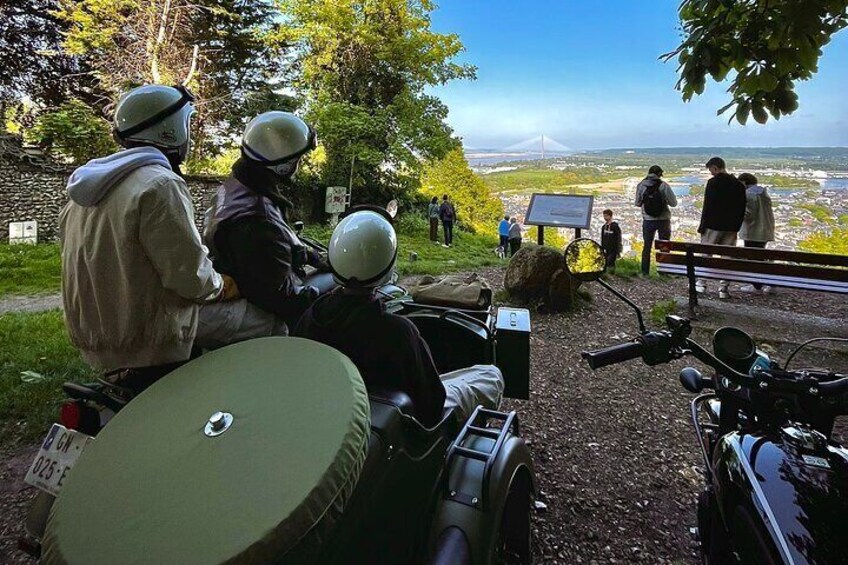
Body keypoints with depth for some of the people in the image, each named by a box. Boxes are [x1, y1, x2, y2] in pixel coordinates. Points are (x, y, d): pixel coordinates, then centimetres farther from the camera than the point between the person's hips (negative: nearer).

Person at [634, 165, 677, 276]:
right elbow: (673, 203, -9)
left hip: (648, 220, 2)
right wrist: (664, 200, 9)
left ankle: (645, 272, 15)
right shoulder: (663, 185, -12)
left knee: (647, 246, 15)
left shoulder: (641, 185, -6)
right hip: (663, 220, -1)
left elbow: (637, 203, 2)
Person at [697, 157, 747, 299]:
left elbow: (707, 206, -12)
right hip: (731, 228, 5)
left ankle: (701, 283, 8)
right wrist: (736, 227, 15)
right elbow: (742, 209, 10)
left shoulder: (713, 182, -9)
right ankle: (723, 288, 7)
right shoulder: (739, 185, 9)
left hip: (713, 226, -5)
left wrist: (702, 226, -7)